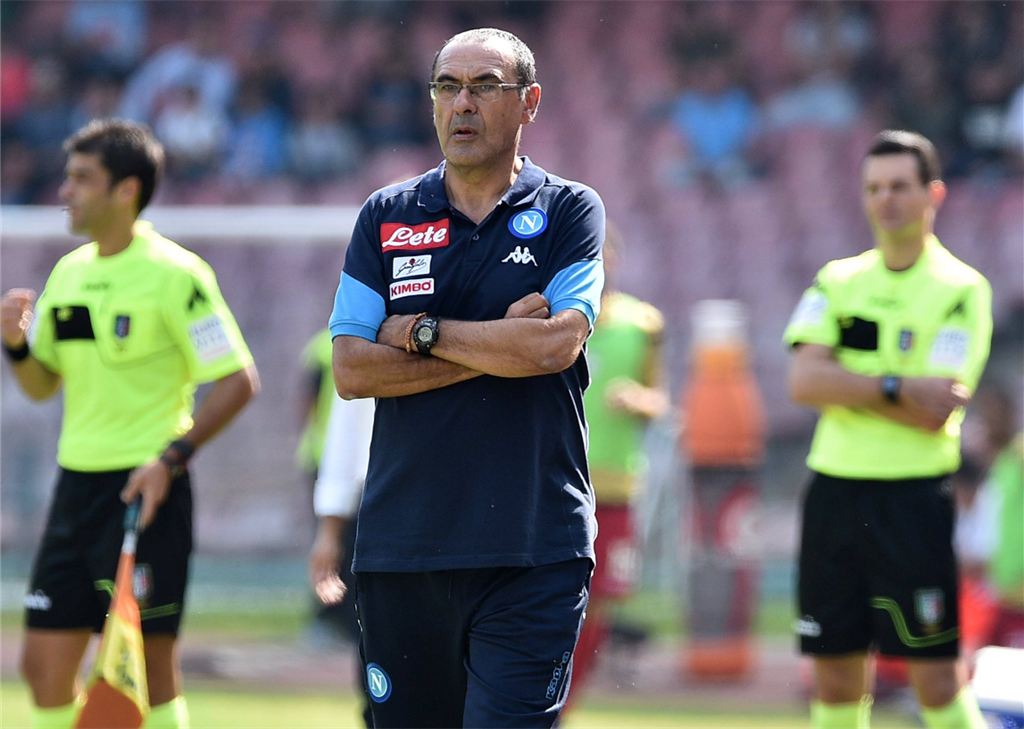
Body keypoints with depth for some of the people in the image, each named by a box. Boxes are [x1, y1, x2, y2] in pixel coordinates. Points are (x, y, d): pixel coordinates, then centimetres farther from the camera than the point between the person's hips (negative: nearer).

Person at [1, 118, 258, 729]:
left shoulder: (175, 275, -11)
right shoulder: (68, 273, 11)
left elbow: (239, 381, -12)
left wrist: (172, 457, -20)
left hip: (147, 488, -7)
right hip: (77, 482, 7)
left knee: (147, 663, -5)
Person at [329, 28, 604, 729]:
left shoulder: (570, 211, 4)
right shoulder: (385, 217, 10)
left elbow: (556, 344, -12)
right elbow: (351, 369, 0)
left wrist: (420, 333, -4)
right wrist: (494, 349, -7)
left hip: (533, 548, -3)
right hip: (400, 540, 3)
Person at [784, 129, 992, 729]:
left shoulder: (960, 290, -3)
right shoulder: (839, 282, 11)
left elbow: (937, 413, -13)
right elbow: (803, 381, -4)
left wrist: (845, 386, -9)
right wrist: (897, 388, -12)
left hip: (913, 494, -4)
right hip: (835, 490, 4)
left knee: (938, 679, -8)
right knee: (837, 680, 7)